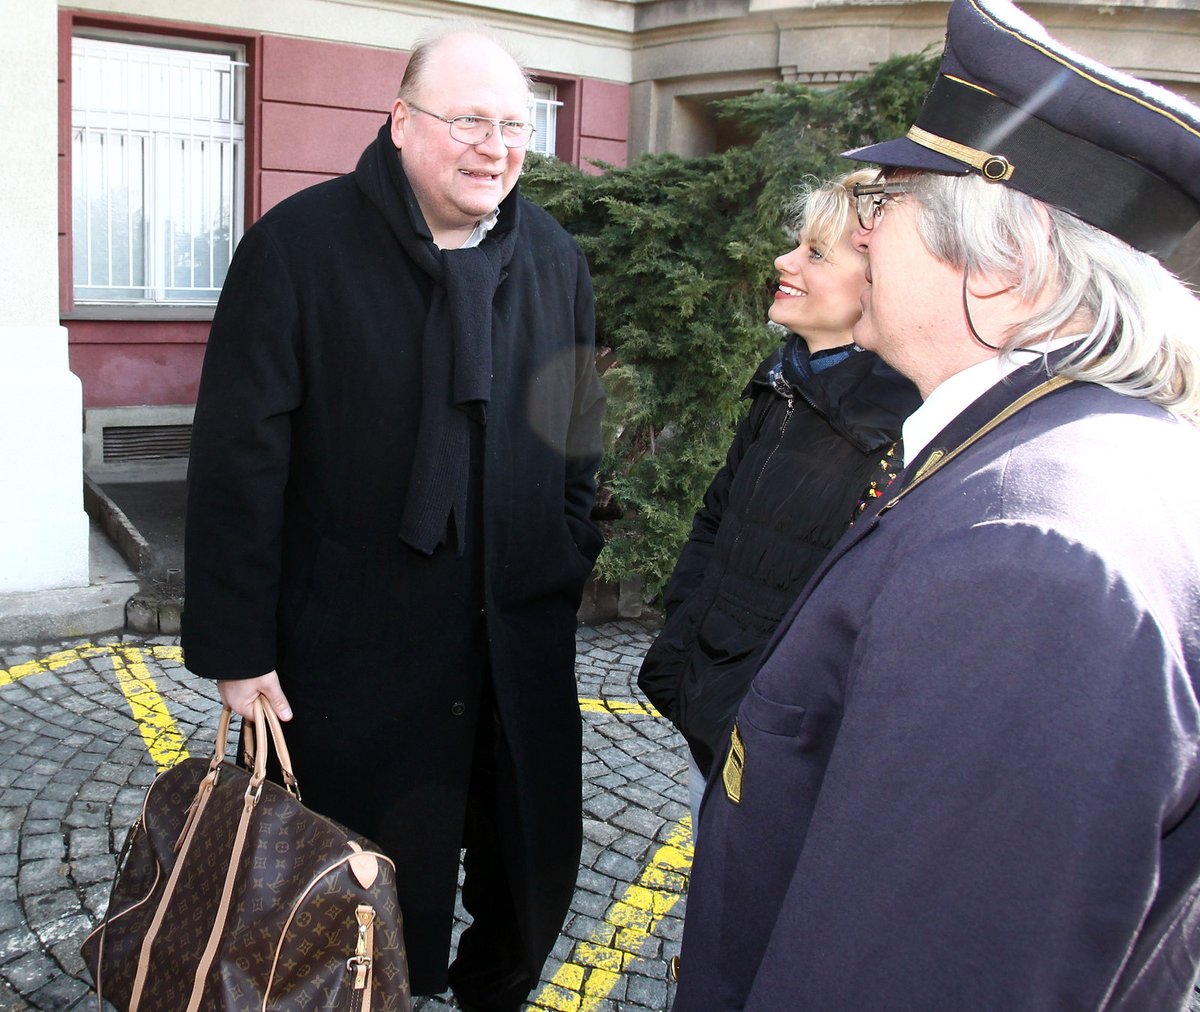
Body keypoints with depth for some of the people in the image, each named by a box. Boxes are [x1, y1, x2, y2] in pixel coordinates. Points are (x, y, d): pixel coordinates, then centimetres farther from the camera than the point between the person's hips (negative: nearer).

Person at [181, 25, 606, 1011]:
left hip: (522, 639, 5)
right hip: (352, 647, -4)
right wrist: (237, 650, -10)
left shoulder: (555, 258, 5)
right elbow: (239, 460, -11)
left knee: (535, 871, 19)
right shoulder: (299, 245, -9)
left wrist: (567, 573, 7)